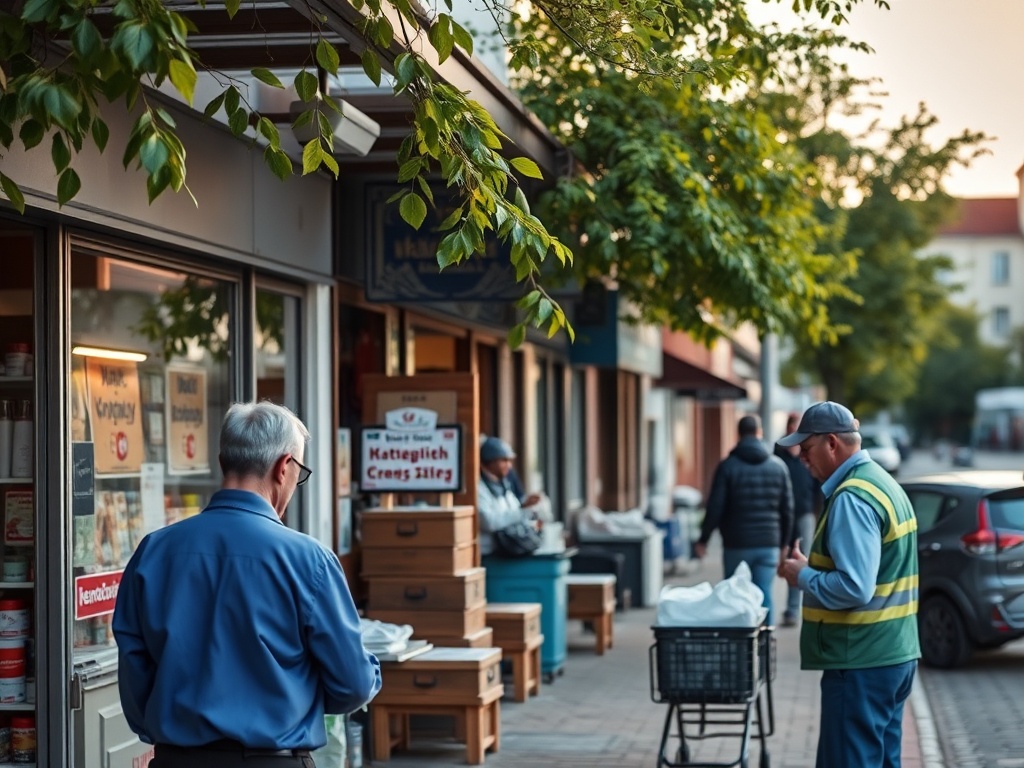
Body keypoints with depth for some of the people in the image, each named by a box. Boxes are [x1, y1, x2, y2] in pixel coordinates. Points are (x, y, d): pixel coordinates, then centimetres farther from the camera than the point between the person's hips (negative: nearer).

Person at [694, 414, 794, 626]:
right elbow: (787, 509, 8)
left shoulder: (727, 466, -5)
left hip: (736, 545, -2)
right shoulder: (778, 466, 5)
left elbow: (715, 508, -7)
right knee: (764, 596, 2)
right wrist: (783, 543, 17)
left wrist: (703, 539, 3)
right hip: (769, 545, 2)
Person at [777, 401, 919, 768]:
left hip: (861, 662, -10)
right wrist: (813, 565, 12)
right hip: (896, 654, 10)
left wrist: (803, 576, -10)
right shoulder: (884, 483, 13)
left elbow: (854, 587, -25)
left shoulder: (851, 499, -18)